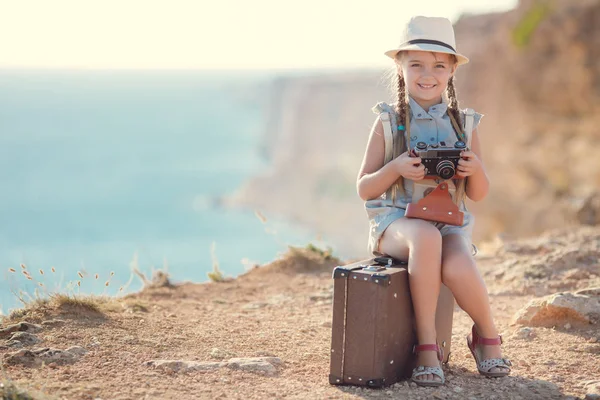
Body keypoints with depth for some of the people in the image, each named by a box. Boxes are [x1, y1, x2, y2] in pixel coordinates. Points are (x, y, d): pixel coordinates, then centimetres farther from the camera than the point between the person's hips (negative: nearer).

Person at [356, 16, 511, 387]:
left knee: (457, 268, -33)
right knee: (426, 238, -38)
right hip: (396, 220, -1)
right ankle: (427, 343, -24)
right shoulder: (388, 124, 3)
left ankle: (487, 335, -2)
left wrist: (475, 169, -12)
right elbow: (364, 189, 2)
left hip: (450, 221, 1)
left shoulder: (463, 125, 8)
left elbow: (479, 194, 11)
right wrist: (396, 168, -18)